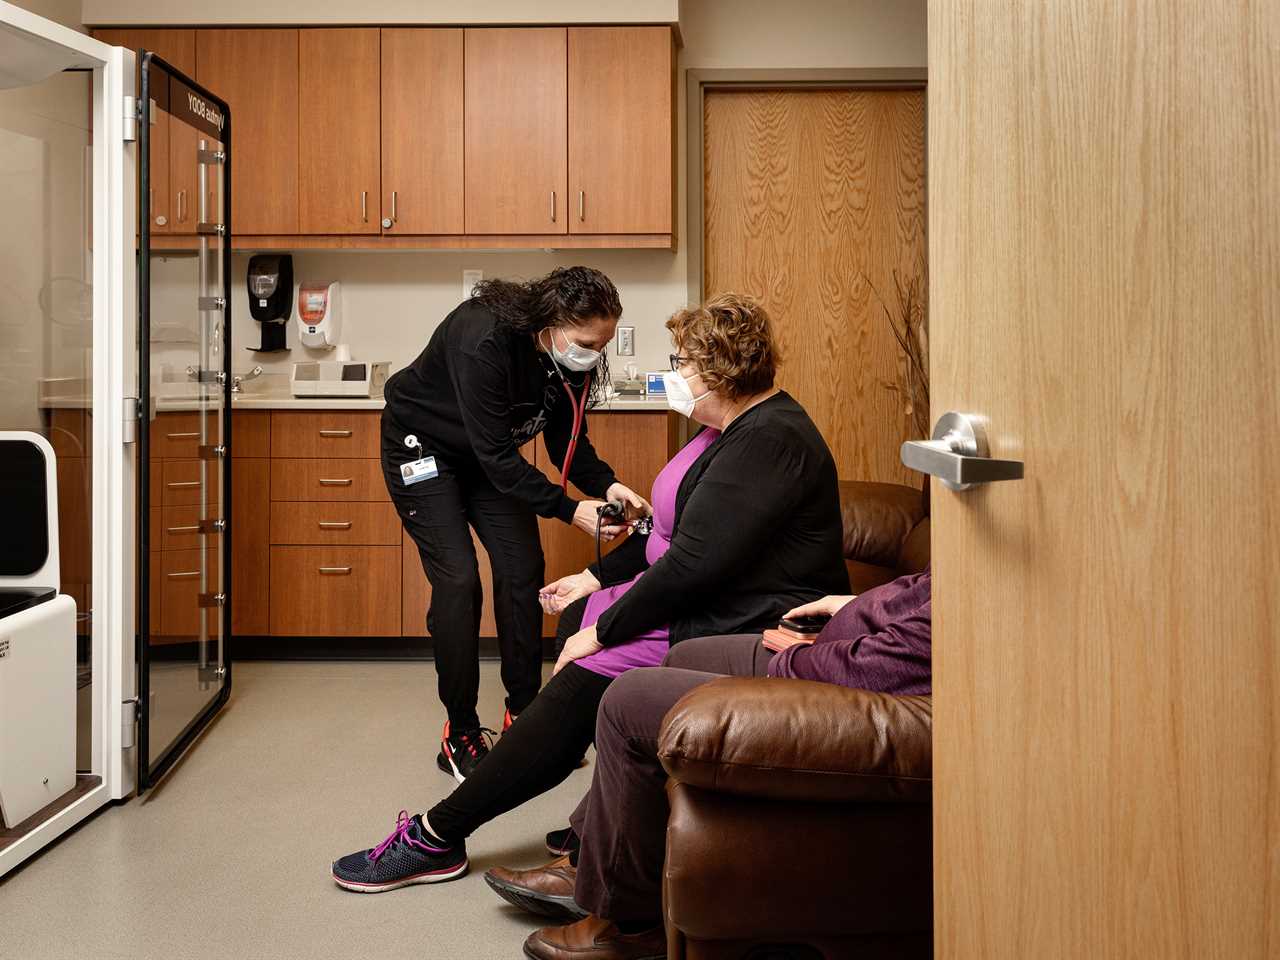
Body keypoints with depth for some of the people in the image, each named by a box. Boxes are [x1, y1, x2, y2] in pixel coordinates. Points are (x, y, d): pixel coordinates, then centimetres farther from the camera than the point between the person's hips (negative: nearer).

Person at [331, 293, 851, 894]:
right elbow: (674, 533, 21)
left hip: (748, 627, -11)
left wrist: (604, 631, -19)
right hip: (706, 599, 11)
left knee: (585, 682, -16)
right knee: (577, 617, 4)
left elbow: (693, 562, -27)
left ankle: (436, 837, -8)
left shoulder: (768, 441, -21)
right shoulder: (733, 429, 14)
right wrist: (599, 577, 14)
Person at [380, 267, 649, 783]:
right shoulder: (484, 340, -38)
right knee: (457, 579, -14)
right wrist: (570, 510, -38)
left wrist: (607, 485, -26)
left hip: (489, 452, 7)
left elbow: (567, 439, -8)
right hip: (423, 446, -6)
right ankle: (460, 734, -2)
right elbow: (495, 455, -36)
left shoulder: (573, 357, -17)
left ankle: (523, 713, 12)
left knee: (522, 570, -1)